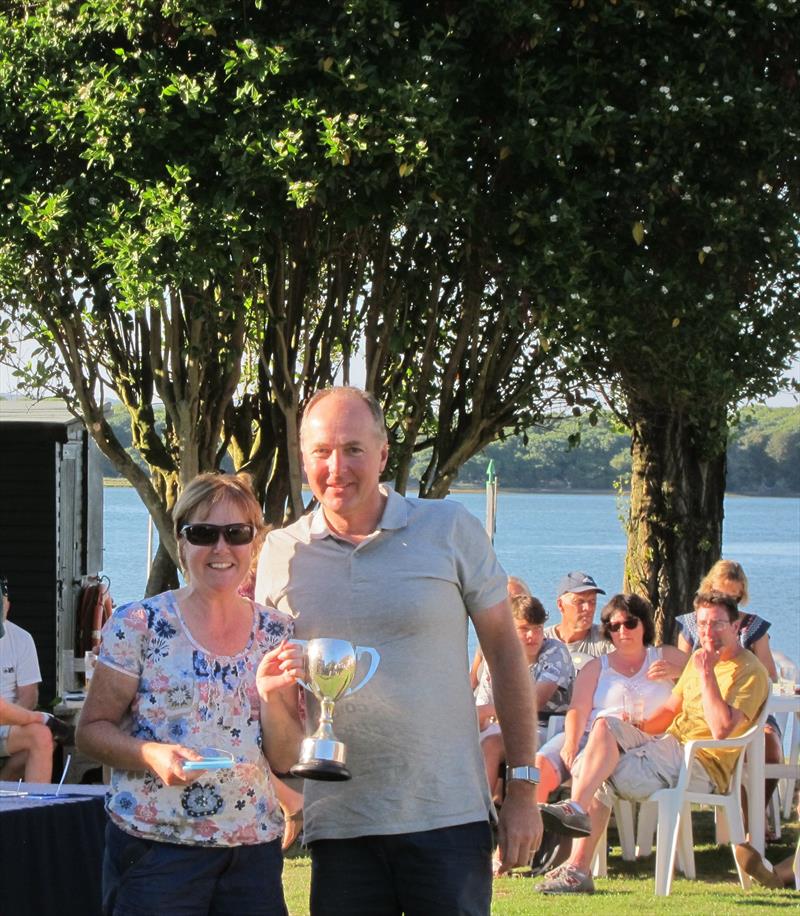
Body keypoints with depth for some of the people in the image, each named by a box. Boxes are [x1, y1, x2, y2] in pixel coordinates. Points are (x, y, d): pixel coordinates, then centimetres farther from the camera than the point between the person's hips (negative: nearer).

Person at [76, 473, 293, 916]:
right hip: (155, 847, -3)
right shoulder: (138, 625, -3)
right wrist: (152, 755, -20)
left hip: (253, 847, 3)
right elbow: (91, 730, -2)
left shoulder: (276, 633, 7)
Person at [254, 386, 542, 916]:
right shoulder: (280, 554, 6)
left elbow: (505, 653, 4)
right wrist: (273, 690, -12)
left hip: (449, 817, -2)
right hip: (339, 824, 2)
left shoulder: (450, 530, 0)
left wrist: (523, 787, 0)